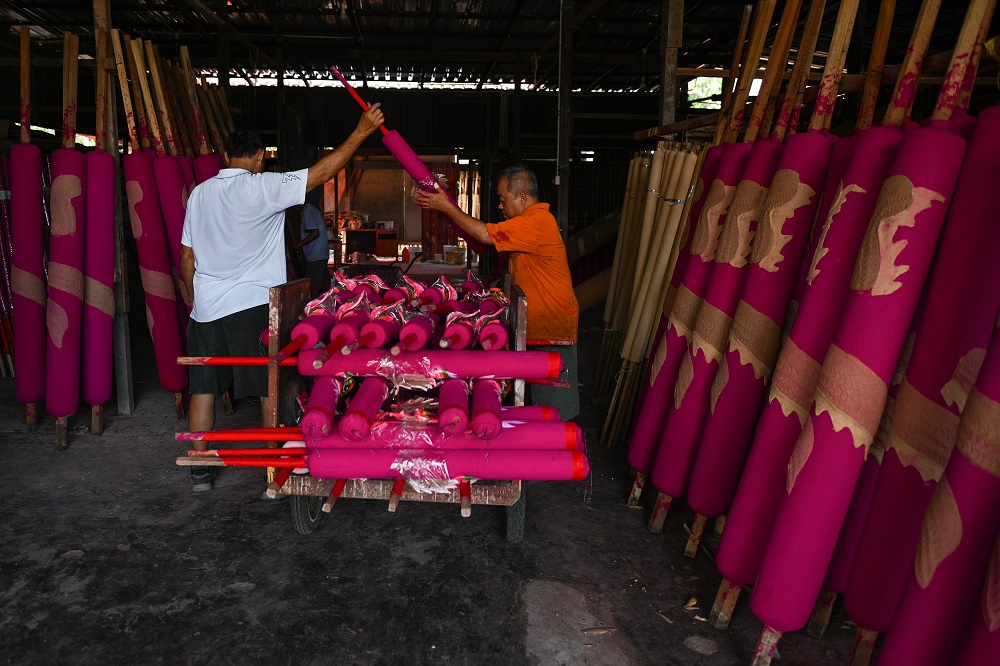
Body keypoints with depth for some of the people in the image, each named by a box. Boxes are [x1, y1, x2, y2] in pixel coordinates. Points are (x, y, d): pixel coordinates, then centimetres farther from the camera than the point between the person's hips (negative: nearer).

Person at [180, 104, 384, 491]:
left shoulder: (200, 193, 9)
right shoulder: (262, 187, -9)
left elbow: (186, 258, 12)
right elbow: (321, 173, -11)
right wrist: (362, 131, -6)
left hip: (206, 308, 5)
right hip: (254, 305, -5)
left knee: (203, 389, 11)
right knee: (271, 389, 5)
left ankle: (200, 470, 18)